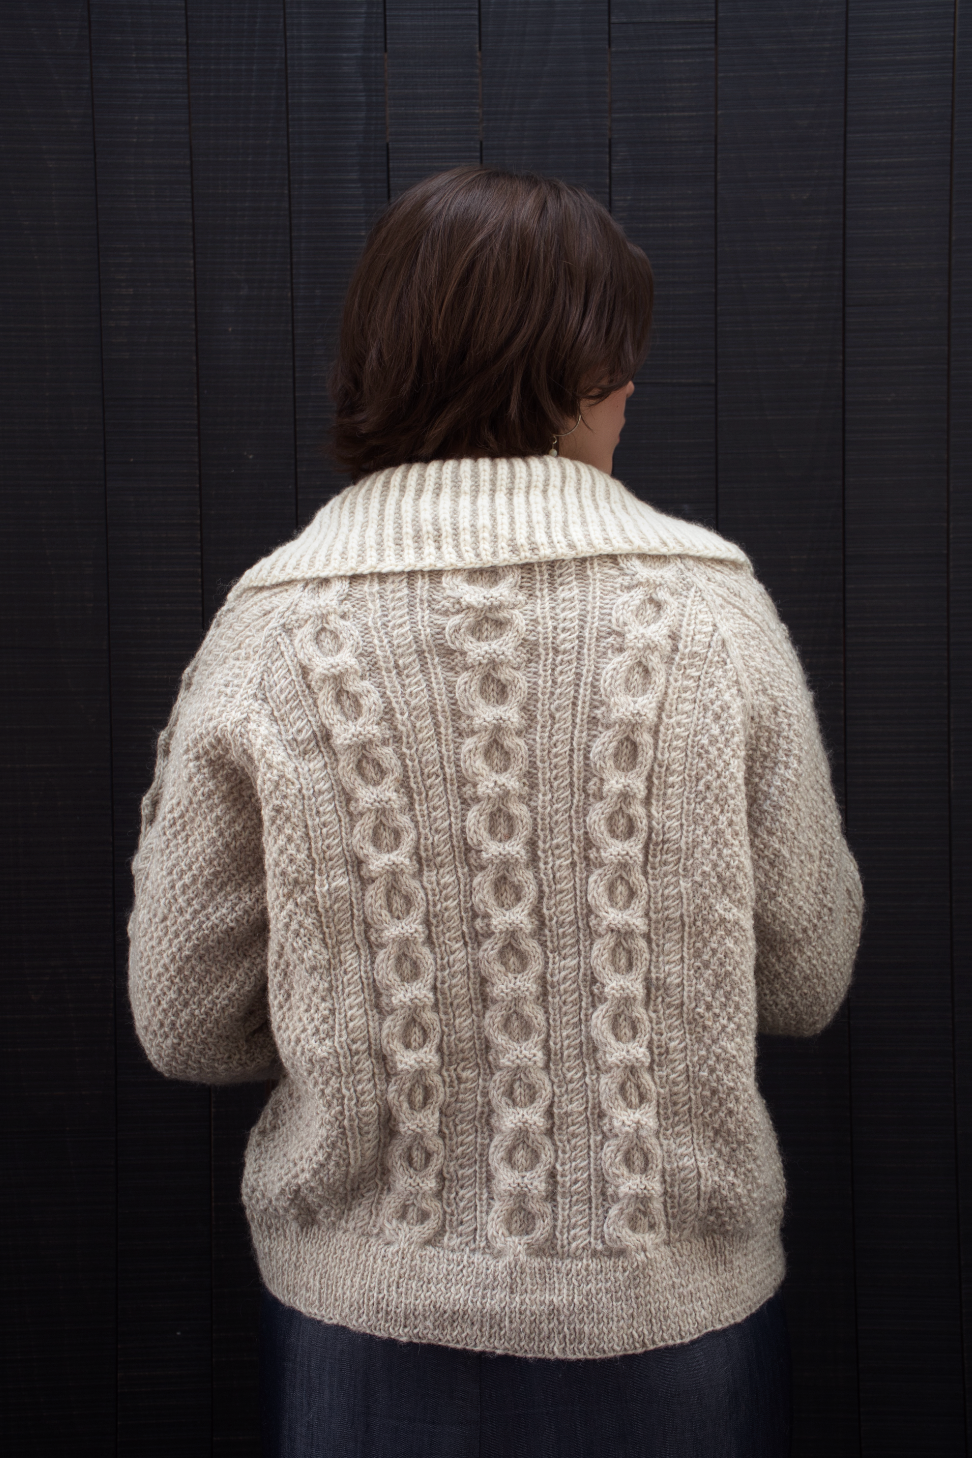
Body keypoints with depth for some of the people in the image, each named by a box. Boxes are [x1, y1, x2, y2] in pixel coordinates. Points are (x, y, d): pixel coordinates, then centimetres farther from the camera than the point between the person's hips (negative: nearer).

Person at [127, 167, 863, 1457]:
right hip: (673, 1313, 0)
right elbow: (808, 978, -4)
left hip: (371, 1315, 1)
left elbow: (184, 1024, -6)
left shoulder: (272, 633, -12)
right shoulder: (714, 610, -12)